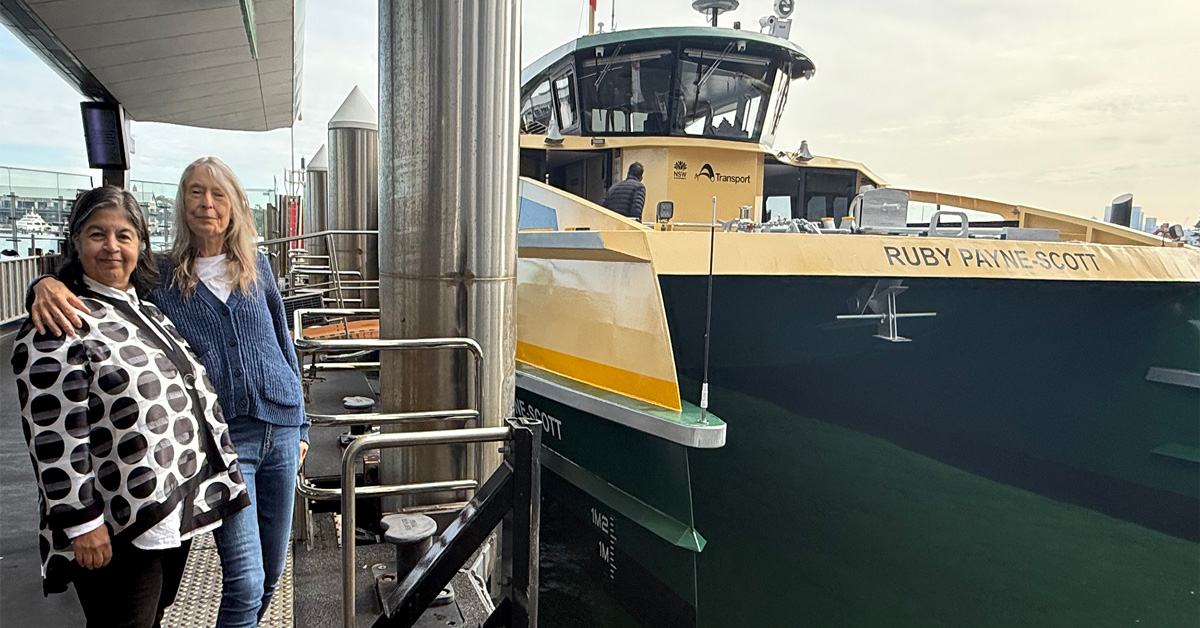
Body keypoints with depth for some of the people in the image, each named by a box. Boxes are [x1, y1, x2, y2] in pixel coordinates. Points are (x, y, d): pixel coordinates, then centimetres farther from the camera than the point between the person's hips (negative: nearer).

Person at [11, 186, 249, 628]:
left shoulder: (147, 310, 13)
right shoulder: (59, 324, -14)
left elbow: (190, 394, 20)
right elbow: (53, 437, -19)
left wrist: (223, 472, 19)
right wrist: (82, 523, -20)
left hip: (179, 511, 8)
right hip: (118, 533, -8)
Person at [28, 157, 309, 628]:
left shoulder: (256, 266, 7)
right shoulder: (161, 275, 2)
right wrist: (48, 284, -27)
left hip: (279, 430, 3)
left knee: (271, 571, 13)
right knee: (245, 580, -8)